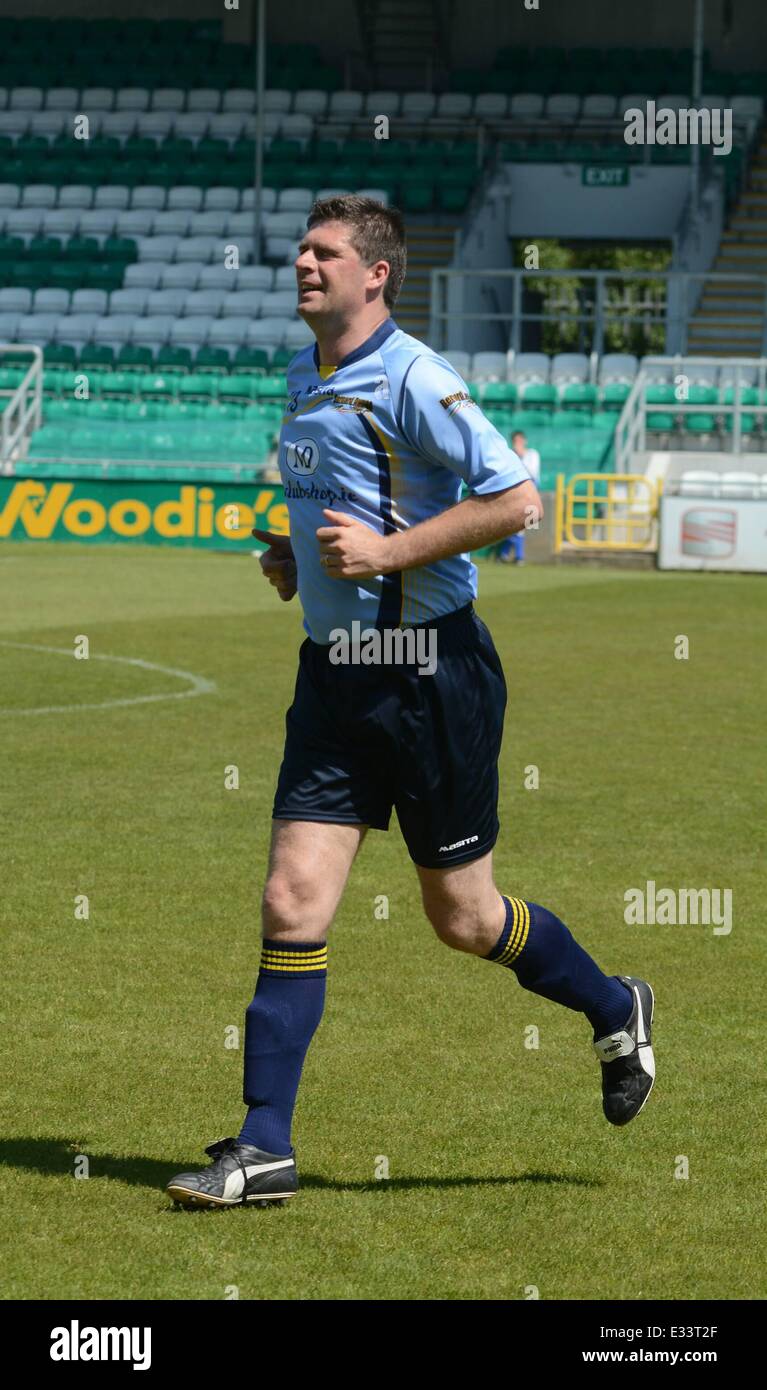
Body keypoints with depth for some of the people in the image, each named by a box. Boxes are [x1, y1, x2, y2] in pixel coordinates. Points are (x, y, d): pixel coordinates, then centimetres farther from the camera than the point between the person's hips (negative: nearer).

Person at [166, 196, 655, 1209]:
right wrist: (295, 553, 11)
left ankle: (614, 1011, 31)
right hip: (333, 674, 7)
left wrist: (388, 552, -22)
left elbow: (517, 498, -21)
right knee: (292, 902, -2)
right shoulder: (304, 380, 12)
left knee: (462, 917, 4)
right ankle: (265, 1146, -1)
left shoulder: (413, 380, -14)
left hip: (429, 671, -7)